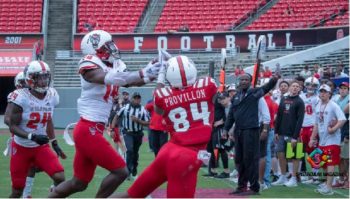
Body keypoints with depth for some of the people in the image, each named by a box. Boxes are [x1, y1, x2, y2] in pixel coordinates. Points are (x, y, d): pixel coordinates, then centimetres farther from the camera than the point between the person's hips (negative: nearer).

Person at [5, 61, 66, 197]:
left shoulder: (51, 96, -4)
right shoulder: (20, 98, -21)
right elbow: (12, 126, -18)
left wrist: (54, 144, 12)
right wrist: (33, 137, -30)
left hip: (41, 147, 4)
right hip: (21, 148, -4)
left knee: (60, 177, -16)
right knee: (17, 190, 5)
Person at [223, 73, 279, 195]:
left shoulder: (254, 93, -1)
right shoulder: (236, 96, 16)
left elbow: (267, 87, -17)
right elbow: (231, 114, 20)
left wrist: (274, 80, -36)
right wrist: (226, 129, 16)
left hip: (251, 130, -7)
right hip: (238, 131, 7)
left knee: (250, 159, -6)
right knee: (239, 160, 12)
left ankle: (254, 187, 0)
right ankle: (241, 186, 22)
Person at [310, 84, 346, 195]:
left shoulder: (333, 106, -11)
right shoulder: (318, 106, 13)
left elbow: (343, 119, -22)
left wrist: (334, 129, -26)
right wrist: (312, 138, 17)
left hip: (332, 139, -8)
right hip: (322, 139, 8)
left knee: (330, 163, -10)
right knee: (324, 163, 14)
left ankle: (328, 187, -12)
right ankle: (327, 183, 26)